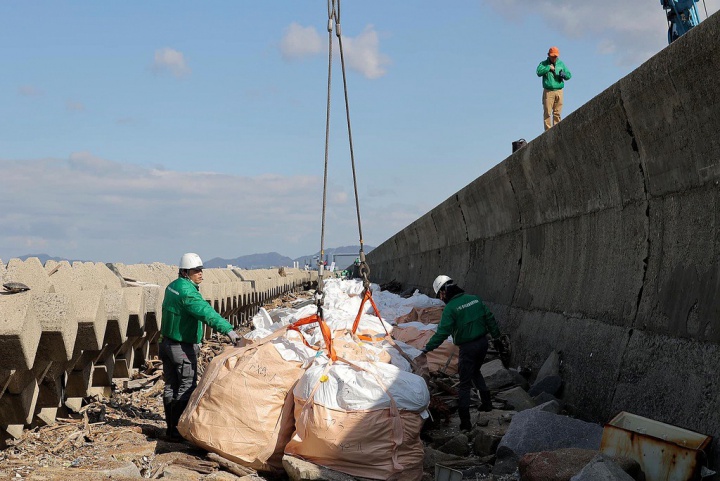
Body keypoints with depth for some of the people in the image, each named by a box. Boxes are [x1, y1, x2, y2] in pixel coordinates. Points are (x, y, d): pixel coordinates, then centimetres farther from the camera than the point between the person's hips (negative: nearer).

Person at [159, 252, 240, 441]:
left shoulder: (172, 286, 8)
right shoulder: (187, 292, -22)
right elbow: (207, 313, -34)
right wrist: (228, 329, -42)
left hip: (167, 342, 10)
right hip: (183, 348, -10)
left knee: (171, 387, 14)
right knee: (186, 389, -3)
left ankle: (171, 427, 22)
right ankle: (179, 430, -2)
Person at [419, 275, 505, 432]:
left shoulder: (450, 308, -17)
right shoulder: (475, 299, 2)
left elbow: (442, 333, -21)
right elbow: (490, 319, 8)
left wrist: (427, 349, -16)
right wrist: (497, 338, 18)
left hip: (468, 348, -6)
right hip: (483, 342, 7)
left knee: (465, 384, 2)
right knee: (475, 372, 31)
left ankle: (465, 421, 2)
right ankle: (486, 402, 38)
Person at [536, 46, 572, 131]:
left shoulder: (561, 64, 15)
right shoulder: (544, 63, 6)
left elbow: (569, 75, 12)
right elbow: (539, 72, -13)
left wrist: (563, 74, -9)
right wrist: (548, 67, -12)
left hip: (559, 91, 3)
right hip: (548, 91, -3)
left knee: (557, 113, 1)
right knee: (547, 112, -6)